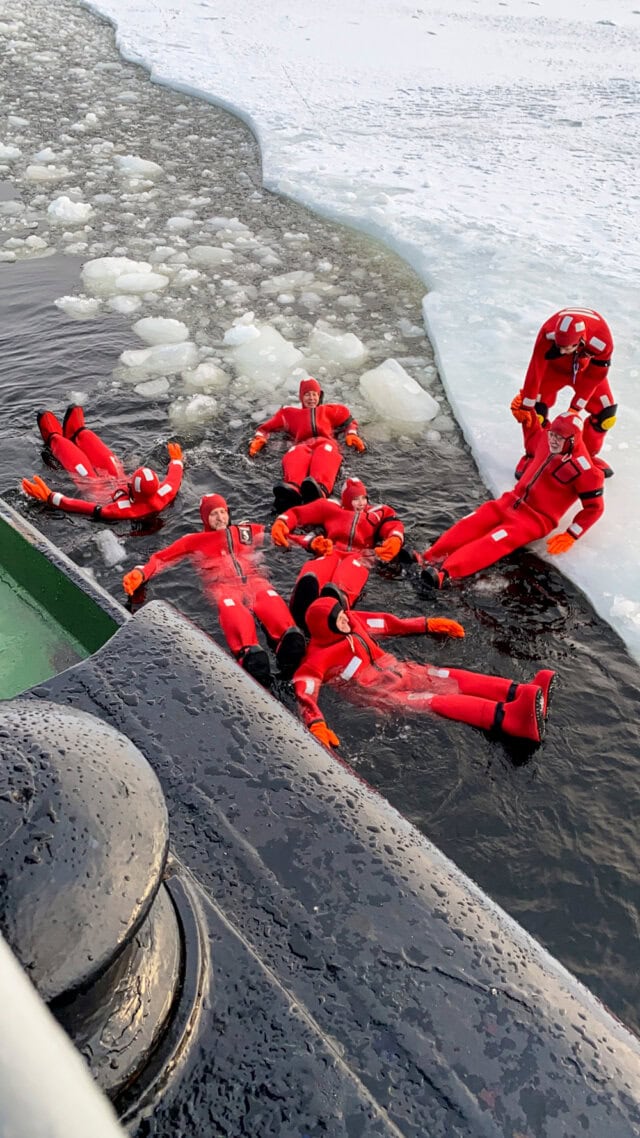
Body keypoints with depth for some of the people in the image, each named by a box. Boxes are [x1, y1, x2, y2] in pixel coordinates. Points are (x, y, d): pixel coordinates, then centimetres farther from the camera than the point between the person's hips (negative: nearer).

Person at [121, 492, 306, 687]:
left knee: (269, 599, -36)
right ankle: (249, 654, -67)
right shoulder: (195, 541, 24)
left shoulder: (247, 531, 28)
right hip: (223, 586, -1)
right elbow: (161, 557, 18)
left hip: (252, 580, 1)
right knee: (231, 608, -39)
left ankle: (289, 641, -66)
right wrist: (140, 573, 0)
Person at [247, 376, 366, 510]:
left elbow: (349, 422, 41)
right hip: (302, 446, 0)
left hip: (325, 443, 0)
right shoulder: (290, 414, 39)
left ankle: (319, 489, -73)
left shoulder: (329, 410, 41)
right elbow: (268, 427, 36)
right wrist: (259, 439, 16)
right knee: (296, 455, -40)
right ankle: (291, 490, -71)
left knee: (325, 452, -41)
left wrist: (352, 435, 19)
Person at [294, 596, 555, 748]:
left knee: (451, 678, -12)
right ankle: (508, 716, -46)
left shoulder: (352, 621, 6)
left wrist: (428, 624, 17)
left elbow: (388, 623, 16)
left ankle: (519, 693, -29)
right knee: (435, 700, -27)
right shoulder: (318, 657, -15)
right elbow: (303, 691, -27)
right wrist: (316, 724, -46)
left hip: (392, 670, 8)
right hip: (376, 691, -8)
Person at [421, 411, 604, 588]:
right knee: (470, 524, -18)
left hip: (536, 518, -7)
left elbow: (594, 507, -10)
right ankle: (427, 558, -31)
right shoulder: (547, 440, 0)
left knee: (492, 542, -31)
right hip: (512, 501, 7)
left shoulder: (582, 469, -17)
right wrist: (528, 418, 11)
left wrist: (570, 536, -17)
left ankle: (444, 572, -48)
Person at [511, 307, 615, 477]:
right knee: (535, 409, -16)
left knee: (605, 412, -4)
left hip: (587, 367, 1)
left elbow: (593, 377, -25)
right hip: (553, 366, -1)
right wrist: (526, 404, -28)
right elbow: (536, 370, -33)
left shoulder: (602, 341, -39)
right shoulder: (548, 334, -41)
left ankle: (589, 454, 20)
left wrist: (576, 408, -22)